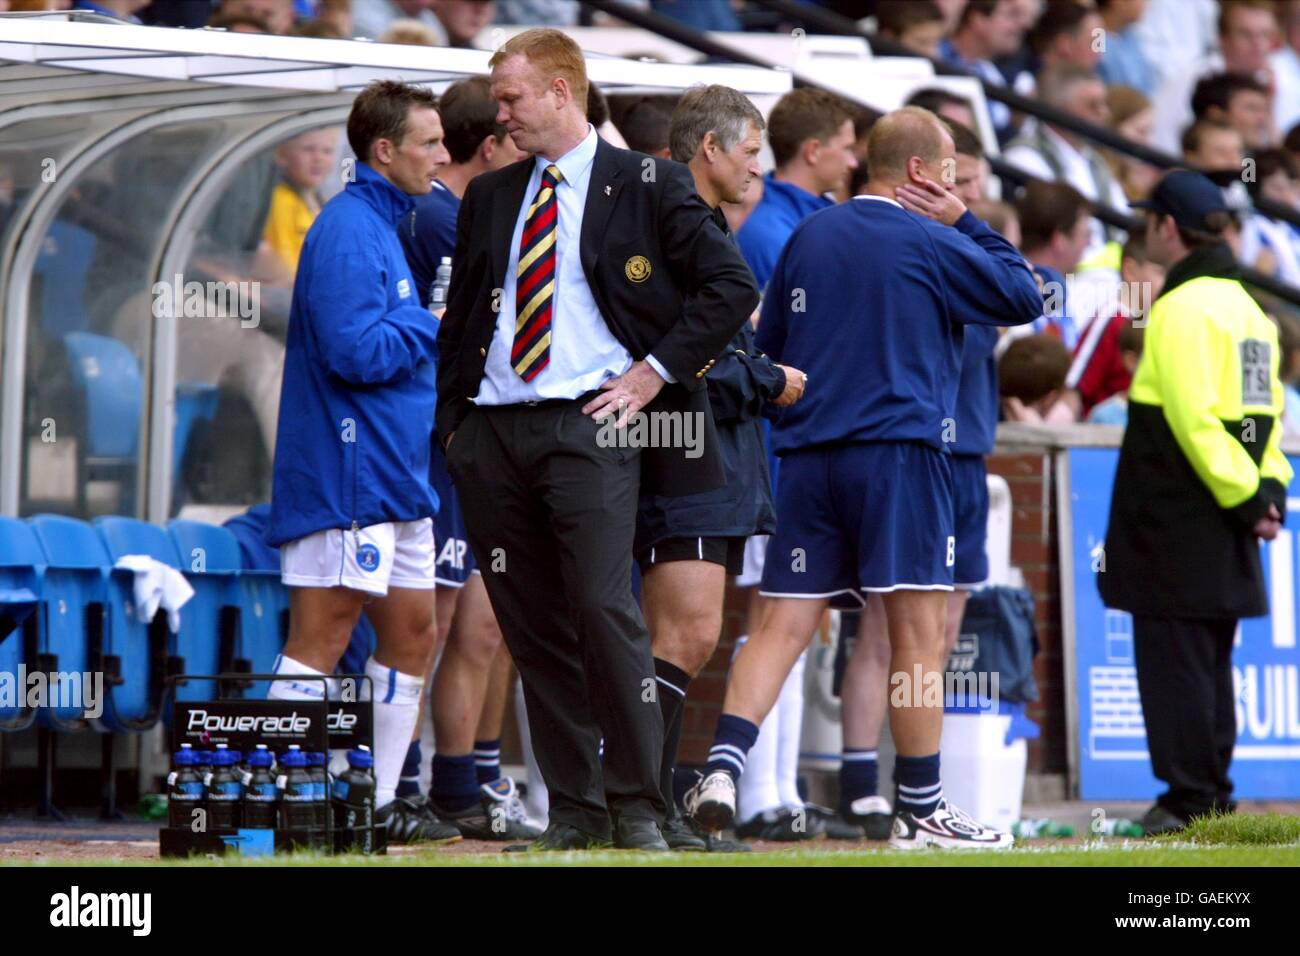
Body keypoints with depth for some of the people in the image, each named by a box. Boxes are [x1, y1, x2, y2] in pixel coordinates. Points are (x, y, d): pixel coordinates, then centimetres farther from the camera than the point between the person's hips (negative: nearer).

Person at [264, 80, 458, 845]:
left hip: (396, 477, 10)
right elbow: (355, 350, -23)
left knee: (413, 633, 12)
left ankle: (381, 799, 17)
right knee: (322, 639, -10)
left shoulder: (385, 224, 18)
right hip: (348, 479, -10)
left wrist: (426, 334, 9)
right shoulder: (347, 230, -14)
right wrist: (431, 326, -9)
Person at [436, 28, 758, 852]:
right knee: (532, 628, 3)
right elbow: (461, 320, 24)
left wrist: (656, 371, -6)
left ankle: (638, 808, -9)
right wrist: (453, 421, 12)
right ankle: (574, 810, 9)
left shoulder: (647, 186, 2)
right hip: (494, 432, 5)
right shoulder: (489, 198, 18)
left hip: (590, 421, -5)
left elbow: (733, 287, -1)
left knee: (605, 610, -15)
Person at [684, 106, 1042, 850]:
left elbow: (768, 346, 18)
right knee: (920, 630, 0)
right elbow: (1025, 298, 6)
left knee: (784, 624, 4)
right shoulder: (928, 241, -4)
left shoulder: (808, 236, 12)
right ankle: (920, 808, 2)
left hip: (807, 455, 6)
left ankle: (724, 765, -12)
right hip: (899, 451, -6)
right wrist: (966, 222, 11)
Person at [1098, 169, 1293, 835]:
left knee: (1173, 659, -5)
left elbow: (1196, 418, -20)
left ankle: (1191, 798, -6)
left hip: (1175, 522, -9)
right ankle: (1211, 793, 17)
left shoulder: (1183, 307, -14)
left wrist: (1250, 496, -16)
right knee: (1210, 660, 14)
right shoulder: (1243, 306, 15)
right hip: (1219, 527, 9)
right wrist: (1265, 488, 4)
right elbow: (1266, 408, 13)